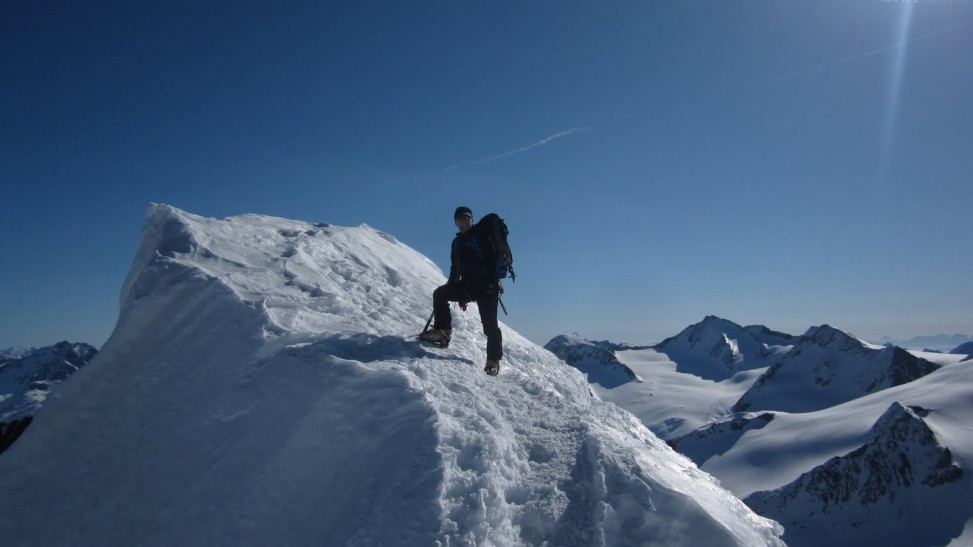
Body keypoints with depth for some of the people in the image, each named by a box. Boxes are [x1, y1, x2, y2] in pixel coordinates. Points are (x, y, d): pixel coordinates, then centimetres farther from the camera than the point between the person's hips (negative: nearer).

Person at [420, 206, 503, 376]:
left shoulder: (481, 237, -3)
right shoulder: (457, 242, 17)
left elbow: (492, 260, -11)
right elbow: (455, 268, 20)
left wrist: (492, 285, -21)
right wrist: (459, 295, 15)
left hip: (486, 286, -6)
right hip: (467, 285, 6)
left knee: (489, 325, -8)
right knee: (440, 293, -10)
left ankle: (493, 361, 2)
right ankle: (442, 331, -6)